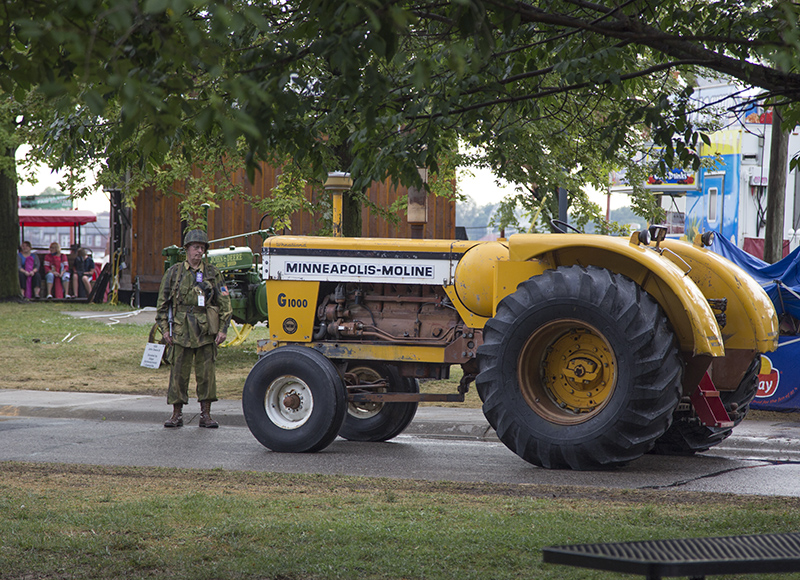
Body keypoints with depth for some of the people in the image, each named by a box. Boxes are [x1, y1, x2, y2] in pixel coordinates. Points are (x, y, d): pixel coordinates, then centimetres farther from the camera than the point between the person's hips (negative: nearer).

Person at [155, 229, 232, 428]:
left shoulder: (213, 274, 7)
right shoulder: (174, 273, 7)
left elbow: (224, 303, 7)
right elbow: (162, 303, 9)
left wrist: (223, 329, 0)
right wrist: (164, 328, 2)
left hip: (206, 332, 0)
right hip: (181, 331, 0)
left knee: (206, 374, 1)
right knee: (179, 373, 1)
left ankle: (206, 415, 9)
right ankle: (177, 414, 8)